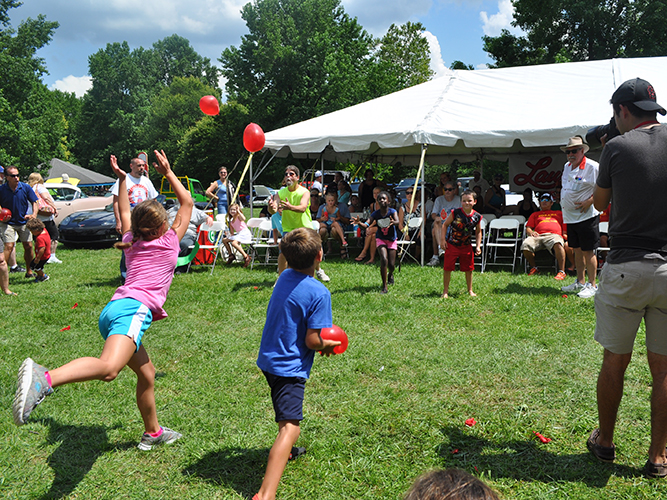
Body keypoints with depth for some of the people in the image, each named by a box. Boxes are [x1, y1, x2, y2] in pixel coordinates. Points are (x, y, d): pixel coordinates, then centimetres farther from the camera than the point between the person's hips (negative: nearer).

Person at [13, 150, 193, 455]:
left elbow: (124, 212, 44)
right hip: (135, 308, -8)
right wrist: (168, 173, 23)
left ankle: (152, 433, 33)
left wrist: (122, 180, 49)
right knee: (108, 368, -31)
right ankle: (44, 378, -54)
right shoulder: (169, 241, 9)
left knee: (147, 373, 21)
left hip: (113, 308, 8)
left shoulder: (131, 241, 23)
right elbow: (187, 201, 21)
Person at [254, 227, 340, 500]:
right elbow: (312, 340, -18)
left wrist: (320, 340, 15)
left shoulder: (284, 277, 4)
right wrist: (328, 345, 3)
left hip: (268, 359, 9)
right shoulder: (319, 293, -19)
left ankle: (285, 451, 56)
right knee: (290, 428, -17)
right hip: (289, 367, -9)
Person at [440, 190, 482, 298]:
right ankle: (445, 291, 13)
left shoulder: (477, 217, -5)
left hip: (466, 246, 3)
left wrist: (478, 246, 4)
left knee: (469, 269, 10)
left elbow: (478, 232, 9)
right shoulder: (455, 213, -14)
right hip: (452, 245, -3)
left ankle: (470, 290, 27)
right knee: (447, 268, 0)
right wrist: (443, 239, -8)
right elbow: (445, 224, -4)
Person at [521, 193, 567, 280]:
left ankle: (562, 272, -39)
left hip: (554, 234, -2)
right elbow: (528, 228, 25)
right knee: (525, 244, -33)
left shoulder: (559, 213, 35)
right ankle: (533, 267, -9)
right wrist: (531, 232, -1)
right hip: (538, 235, 2)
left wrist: (565, 233, -1)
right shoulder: (535, 214, 37)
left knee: (557, 243, -42)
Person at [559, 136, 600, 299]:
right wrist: (563, 203, 17)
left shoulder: (592, 167, -12)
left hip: (586, 216, -8)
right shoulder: (567, 166, 12)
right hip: (570, 216, 8)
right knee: (577, 250, 14)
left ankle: (592, 285, 5)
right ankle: (580, 282, 25)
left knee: (588, 252, -3)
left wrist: (589, 201, -19)